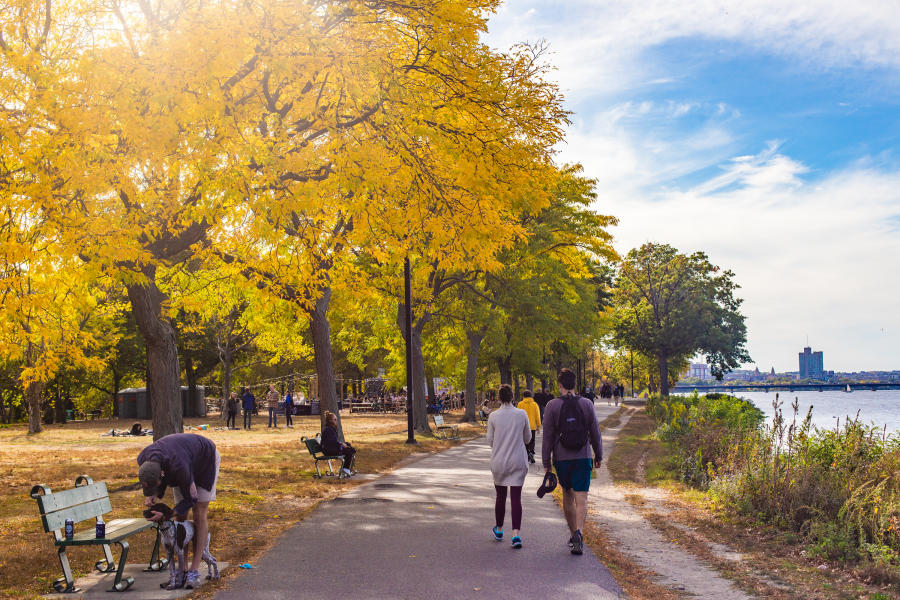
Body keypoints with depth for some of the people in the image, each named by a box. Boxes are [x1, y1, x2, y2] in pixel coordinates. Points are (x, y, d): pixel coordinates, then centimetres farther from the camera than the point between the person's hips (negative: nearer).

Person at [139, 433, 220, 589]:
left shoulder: (178, 467, -46)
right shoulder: (143, 460, -27)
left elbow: (191, 498, -31)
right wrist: (153, 495, -25)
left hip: (206, 459, -6)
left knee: (199, 514, -11)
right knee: (180, 516, -1)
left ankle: (194, 570, -9)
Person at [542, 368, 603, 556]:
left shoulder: (552, 406, -6)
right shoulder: (586, 404, -1)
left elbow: (547, 438, -6)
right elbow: (595, 433, 4)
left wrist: (546, 464, 0)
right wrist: (598, 455, 17)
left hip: (561, 458, 0)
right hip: (583, 458, 0)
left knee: (567, 496, 18)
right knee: (581, 499, -4)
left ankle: (574, 534, 26)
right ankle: (578, 533, -25)